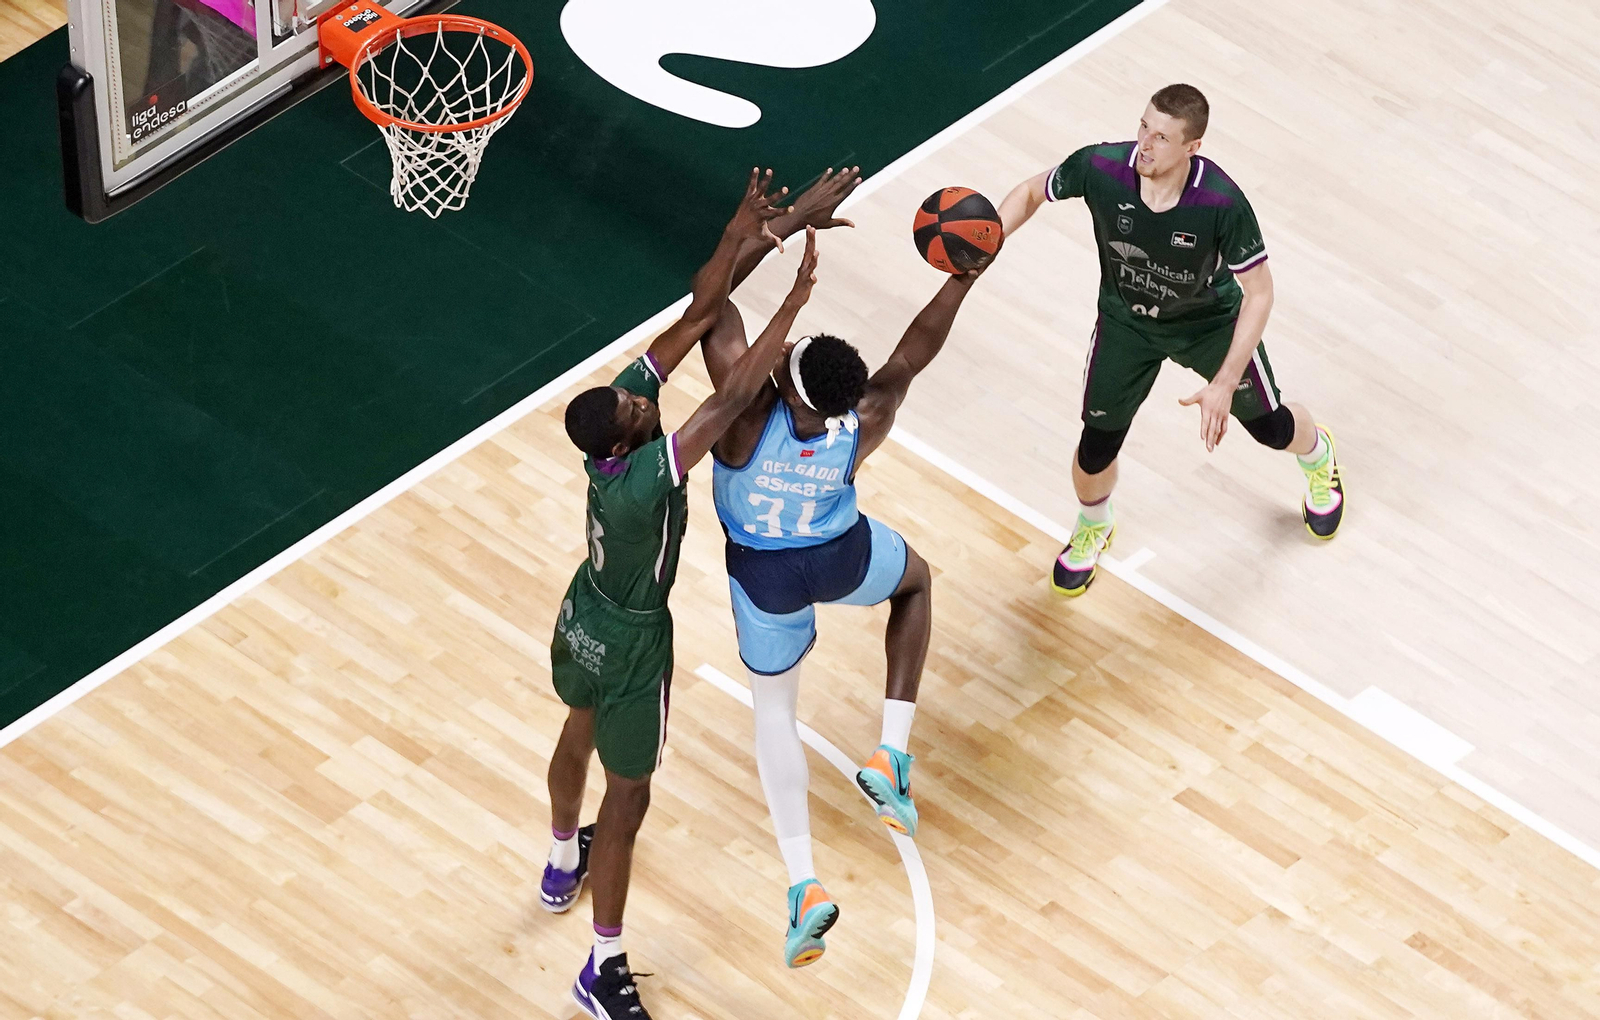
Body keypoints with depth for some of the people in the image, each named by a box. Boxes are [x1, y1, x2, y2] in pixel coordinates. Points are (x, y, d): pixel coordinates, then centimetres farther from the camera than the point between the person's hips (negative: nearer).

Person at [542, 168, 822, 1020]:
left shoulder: (617, 411, -21)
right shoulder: (642, 480, -41)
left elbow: (696, 317, -22)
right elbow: (732, 398, -47)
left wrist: (738, 238, -31)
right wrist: (799, 294, -46)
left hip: (581, 621, 8)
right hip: (630, 647, -8)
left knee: (579, 735, 32)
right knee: (627, 796, 8)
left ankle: (562, 865, 59)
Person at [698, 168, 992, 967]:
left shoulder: (749, 412, -39)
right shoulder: (864, 425, -33)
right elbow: (916, 349, -15)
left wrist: (793, 220, -34)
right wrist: (966, 274, -13)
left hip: (764, 574, 0)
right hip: (843, 557, 1)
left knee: (774, 708, 23)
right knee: (916, 581, 35)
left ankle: (803, 887, 12)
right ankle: (892, 757, 21)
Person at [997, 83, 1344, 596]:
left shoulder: (1222, 203, -39)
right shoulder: (1100, 167, -34)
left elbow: (1259, 293, -27)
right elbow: (1032, 192, -12)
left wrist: (1224, 384, -30)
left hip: (1210, 320, -1)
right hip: (1126, 319, 1)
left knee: (1270, 426, 17)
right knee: (1096, 447, 2)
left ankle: (1319, 459, 58)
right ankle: (1092, 529, 40)